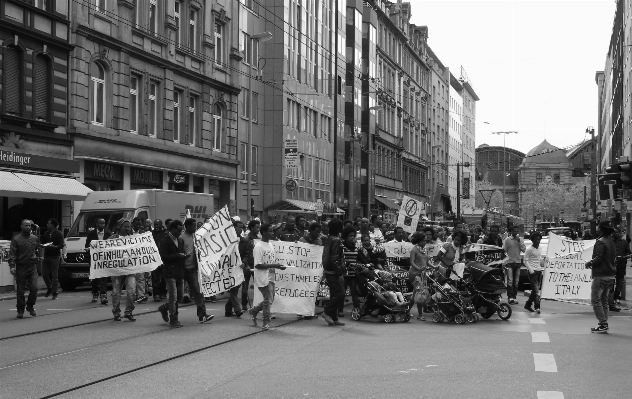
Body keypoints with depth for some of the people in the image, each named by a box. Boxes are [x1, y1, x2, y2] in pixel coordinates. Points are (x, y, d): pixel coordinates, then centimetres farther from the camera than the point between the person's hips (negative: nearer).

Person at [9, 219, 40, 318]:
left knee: (34, 288, -7)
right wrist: (12, 266, -18)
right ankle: (20, 310, 12)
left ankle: (30, 306, 14)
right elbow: (12, 254, -8)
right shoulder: (16, 239, -2)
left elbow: (38, 250, 23)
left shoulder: (35, 239, 10)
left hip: (32, 267, 2)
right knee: (20, 291, 2)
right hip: (21, 268, -2)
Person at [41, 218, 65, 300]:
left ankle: (54, 293, 1)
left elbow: (61, 246, -10)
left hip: (55, 257, -5)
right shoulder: (46, 233, 13)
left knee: (54, 275, -4)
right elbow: (42, 243, 17)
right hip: (46, 256, 5)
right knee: (44, 274, 3)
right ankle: (49, 289, 25)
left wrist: (54, 246, -25)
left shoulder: (59, 234, -3)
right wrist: (44, 246, -6)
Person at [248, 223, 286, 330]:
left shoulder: (271, 245, 12)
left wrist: (278, 266, -2)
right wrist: (273, 266, -22)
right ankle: (266, 323, 6)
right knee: (268, 299, -6)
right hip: (262, 277, -8)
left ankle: (253, 311, 33)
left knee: (269, 299, 13)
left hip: (270, 276, 8)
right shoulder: (258, 247, -14)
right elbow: (257, 265, -19)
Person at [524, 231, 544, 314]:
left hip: (539, 271, 7)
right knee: (536, 290, -13)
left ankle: (528, 304, 23)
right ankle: (537, 307, -14)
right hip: (533, 271, -7)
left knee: (536, 290, 10)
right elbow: (526, 261, -9)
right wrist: (530, 270, -18)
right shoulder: (529, 250, -8)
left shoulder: (539, 248, 13)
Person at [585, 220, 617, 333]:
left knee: (595, 300, -4)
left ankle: (603, 324, -8)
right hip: (611, 275, 9)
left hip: (601, 276, -9)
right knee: (604, 300, 15)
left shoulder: (601, 242, -15)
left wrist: (590, 263, -3)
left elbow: (598, 258, -22)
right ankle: (604, 324, 16)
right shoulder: (612, 242, 12)